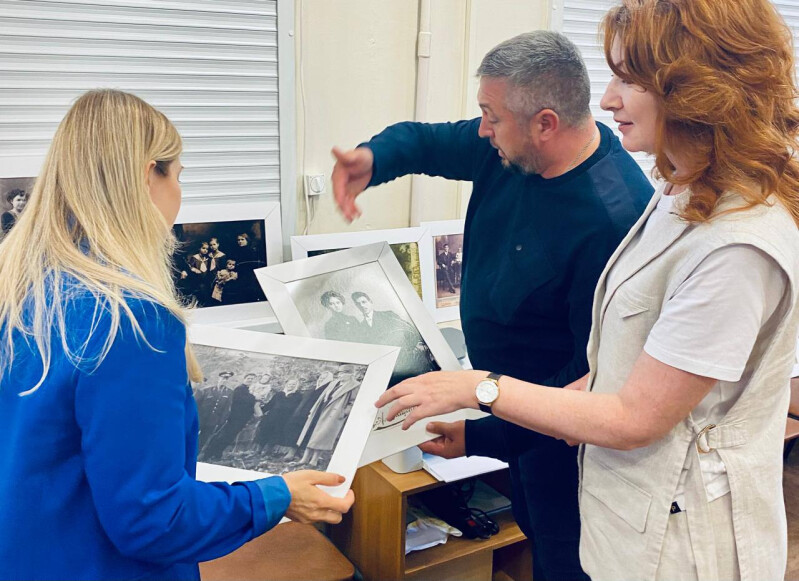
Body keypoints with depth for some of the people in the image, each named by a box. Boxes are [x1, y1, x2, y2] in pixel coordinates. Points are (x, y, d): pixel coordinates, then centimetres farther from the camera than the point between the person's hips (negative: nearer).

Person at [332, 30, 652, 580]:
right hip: (516, 399, 8)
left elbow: (596, 371, -29)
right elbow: (425, 141, 6)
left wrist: (481, 438, -27)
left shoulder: (613, 218, -34)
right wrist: (373, 158, -17)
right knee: (531, 532, 27)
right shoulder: (512, 150, -9)